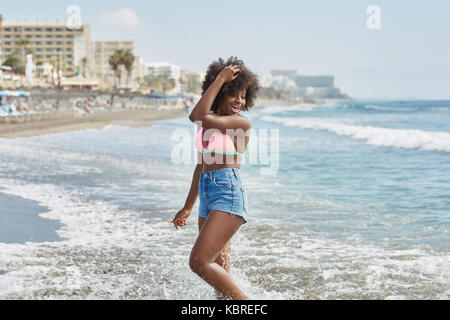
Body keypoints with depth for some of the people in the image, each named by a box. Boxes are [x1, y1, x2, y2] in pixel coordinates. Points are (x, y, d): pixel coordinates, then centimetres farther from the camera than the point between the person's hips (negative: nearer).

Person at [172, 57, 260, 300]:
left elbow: (197, 117, -19)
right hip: (207, 197, 9)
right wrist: (188, 208, 25)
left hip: (228, 195, -9)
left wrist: (220, 78, -12)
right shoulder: (210, 122, 15)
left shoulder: (241, 124, -9)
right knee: (219, 272, 11)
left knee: (199, 262, -15)